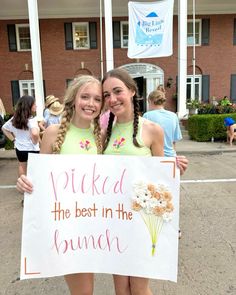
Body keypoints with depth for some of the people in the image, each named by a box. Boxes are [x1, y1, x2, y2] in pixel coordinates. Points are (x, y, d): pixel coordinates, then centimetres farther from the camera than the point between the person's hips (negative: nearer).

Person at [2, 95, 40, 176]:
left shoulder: (15, 118, 2)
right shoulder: (31, 119, -21)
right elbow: (34, 133, -39)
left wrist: (13, 139, 11)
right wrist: (35, 142, -19)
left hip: (19, 148, 6)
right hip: (32, 149, -6)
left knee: (22, 166, 24)